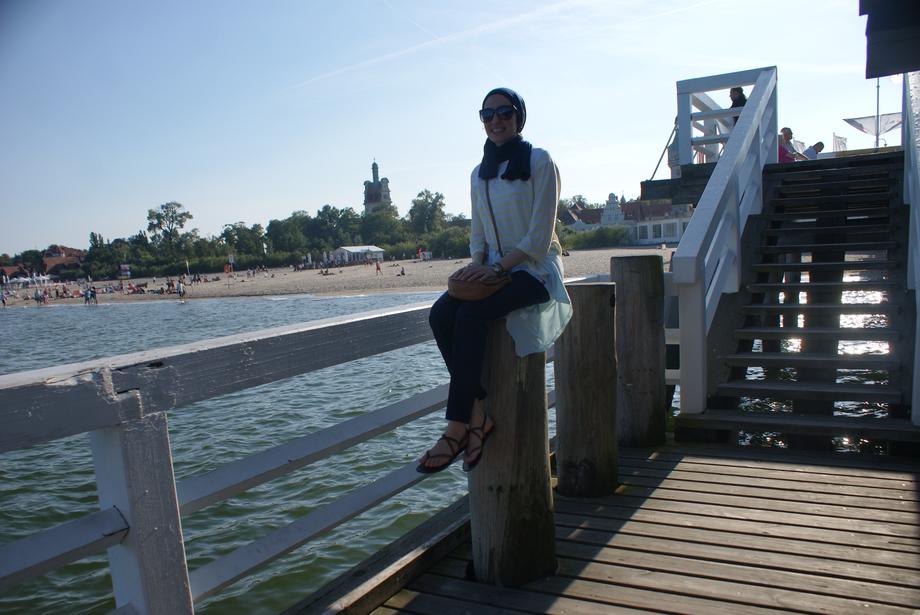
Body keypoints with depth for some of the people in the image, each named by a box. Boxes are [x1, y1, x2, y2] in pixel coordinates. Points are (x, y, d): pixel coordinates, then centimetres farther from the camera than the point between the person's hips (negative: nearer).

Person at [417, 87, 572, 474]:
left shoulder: (539, 161, -2)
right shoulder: (479, 173, 17)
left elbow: (540, 235, -10)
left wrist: (498, 266, -20)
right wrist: (477, 265, -4)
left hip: (536, 269, -6)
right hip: (494, 270, 6)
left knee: (469, 314, -31)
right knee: (440, 314, -23)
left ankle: (457, 426, -26)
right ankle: (478, 413, -22)